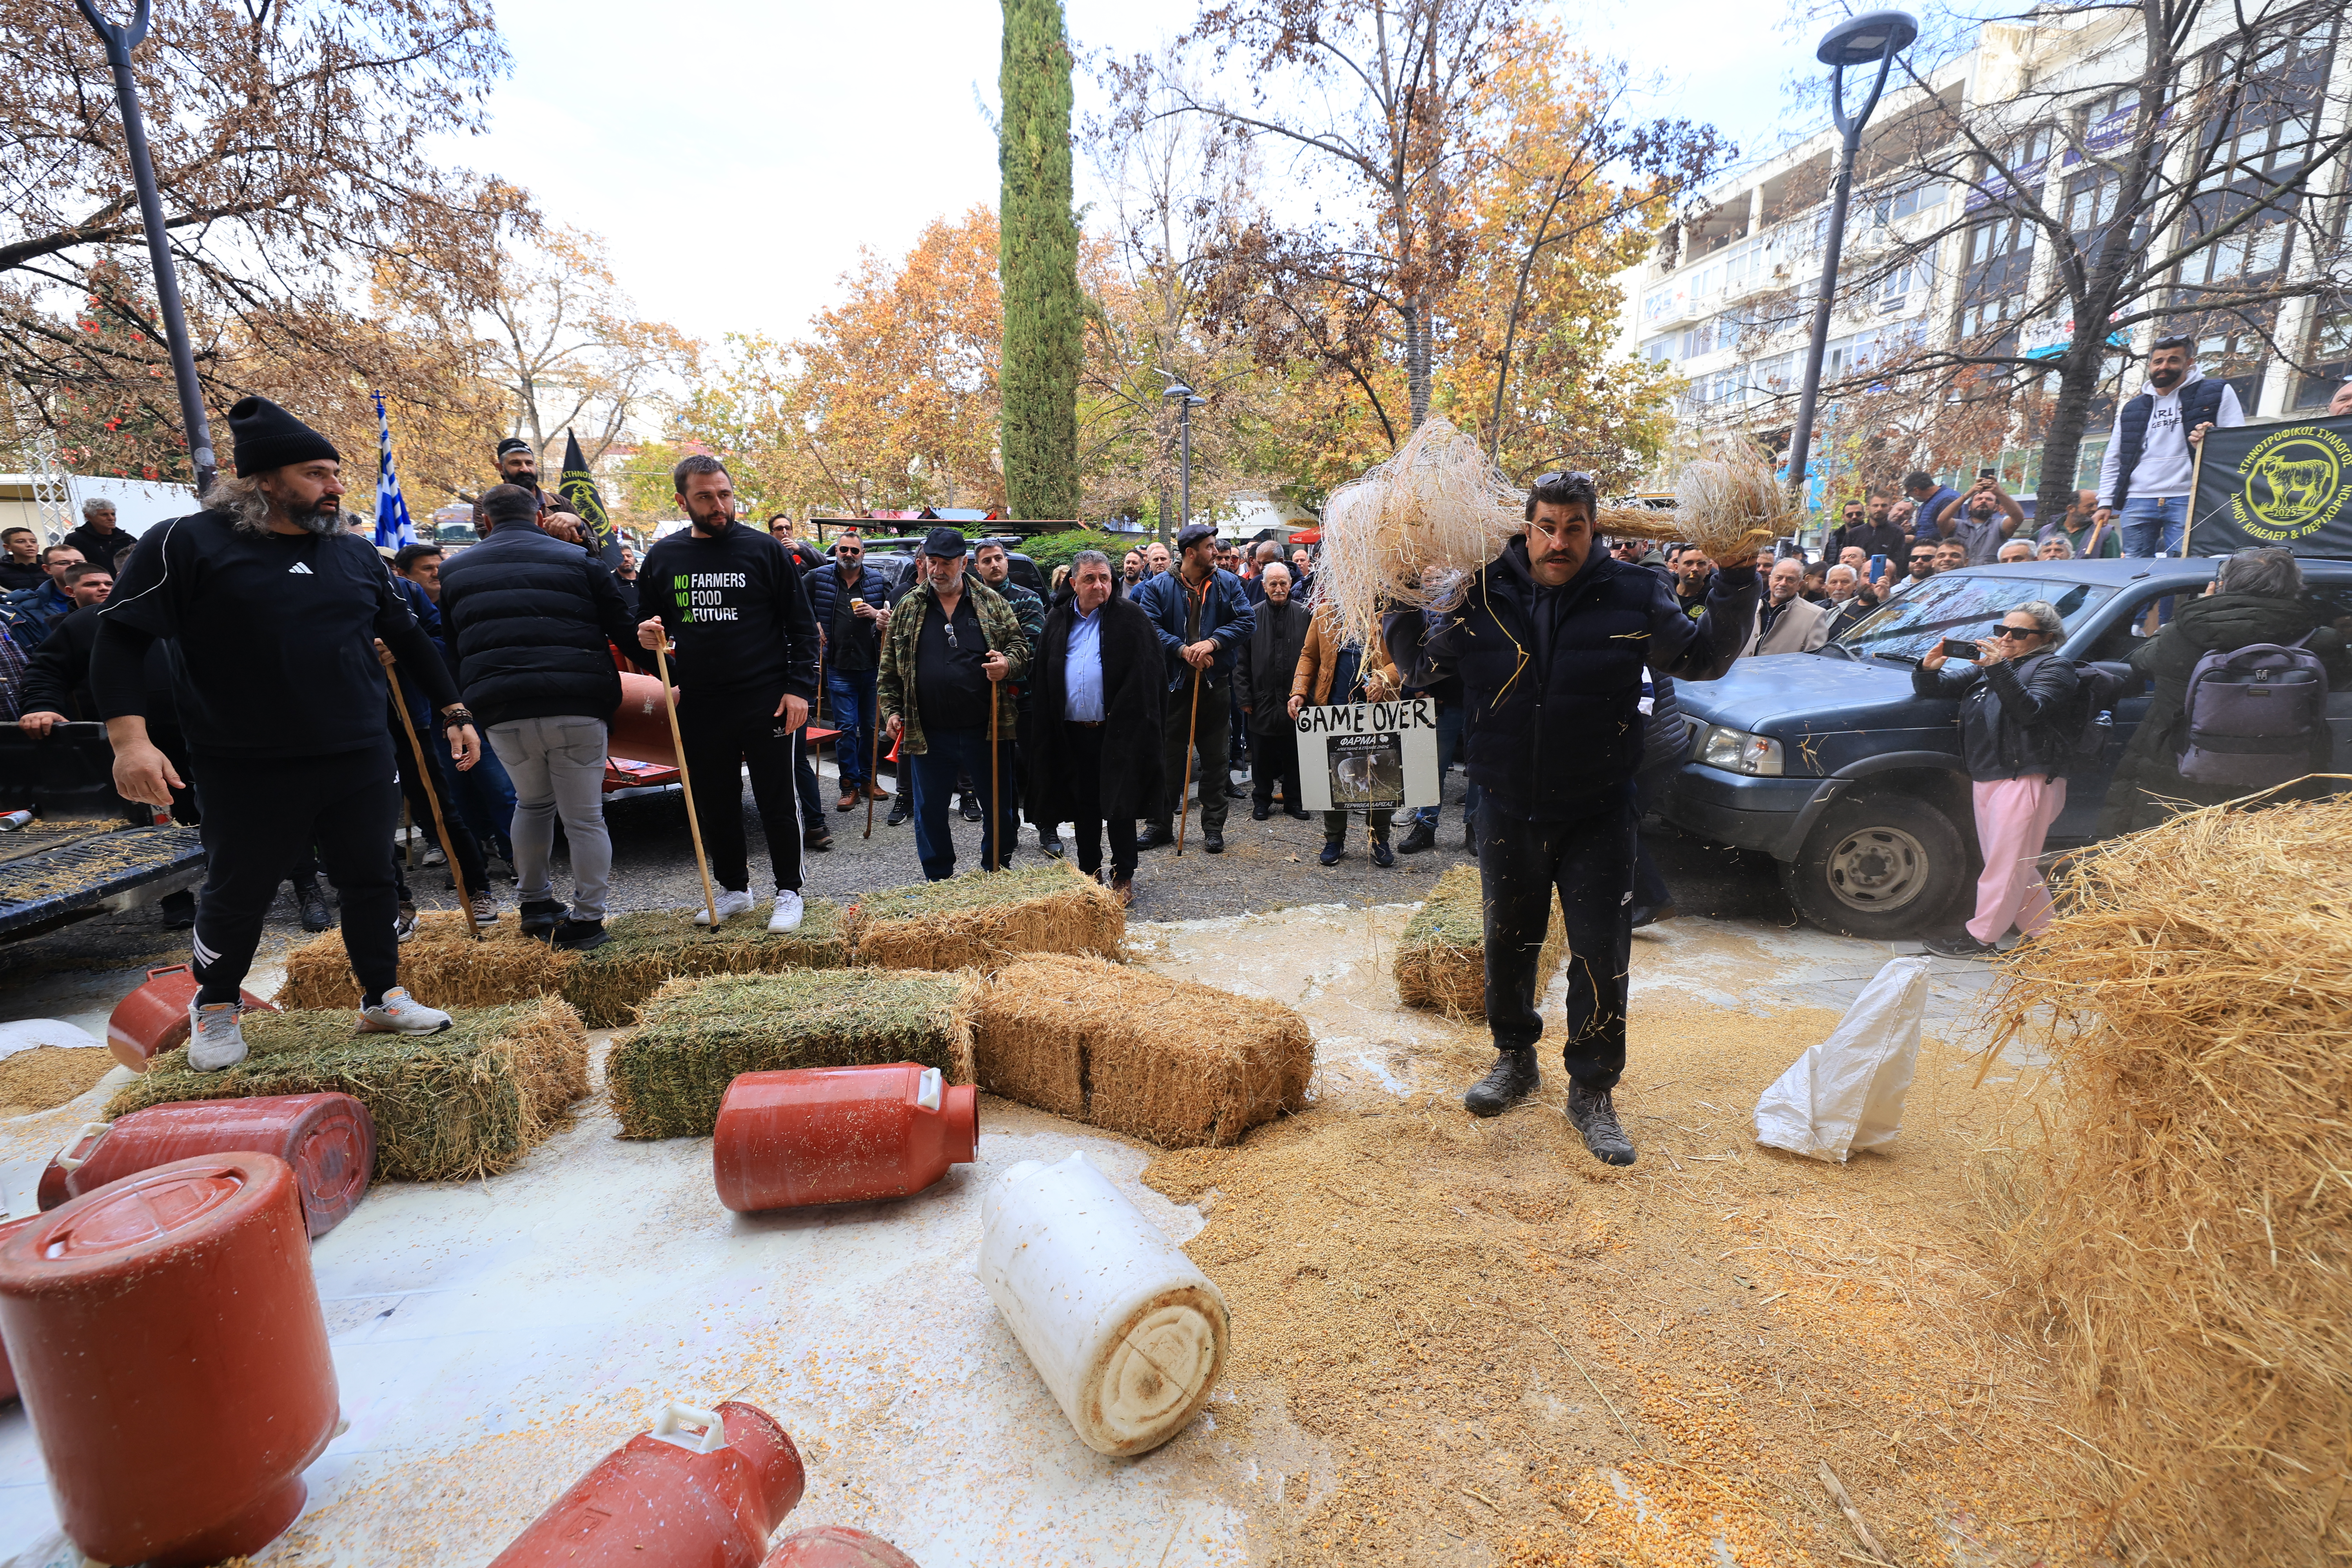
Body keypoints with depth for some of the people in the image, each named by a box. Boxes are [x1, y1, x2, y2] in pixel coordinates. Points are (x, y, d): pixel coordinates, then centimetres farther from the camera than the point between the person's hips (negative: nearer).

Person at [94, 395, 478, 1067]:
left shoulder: (356, 555, 9)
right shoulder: (185, 544, -5)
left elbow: (408, 637, 16)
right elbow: (120, 638, -6)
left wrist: (454, 712, 13)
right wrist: (129, 737, -16)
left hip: (360, 760, 3)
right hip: (248, 773, -3)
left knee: (370, 881, 10)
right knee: (237, 895, 11)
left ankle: (383, 997, 25)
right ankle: (215, 1008, 35)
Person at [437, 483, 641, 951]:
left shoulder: (456, 571, 17)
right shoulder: (579, 561, 6)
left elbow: (453, 648, 20)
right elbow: (624, 631, 2)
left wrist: (462, 709, 29)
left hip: (502, 713, 3)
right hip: (578, 708, -3)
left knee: (532, 803, 24)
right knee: (584, 816, 5)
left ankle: (535, 903, 30)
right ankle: (586, 919, 9)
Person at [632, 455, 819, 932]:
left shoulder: (764, 550, -2)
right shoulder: (662, 558, 8)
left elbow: (802, 625, -1)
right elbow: (647, 623, 20)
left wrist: (800, 687, -9)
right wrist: (647, 640, -4)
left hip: (765, 701, -4)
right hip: (699, 706, 4)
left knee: (777, 804, 4)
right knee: (714, 805, 13)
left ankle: (788, 893, 19)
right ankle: (734, 890, 30)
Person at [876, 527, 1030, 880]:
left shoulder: (992, 602, 3)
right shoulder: (907, 607, 7)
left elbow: (1019, 644, 6)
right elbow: (889, 667, 10)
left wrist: (1008, 663, -16)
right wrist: (890, 710, 4)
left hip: (987, 730, -1)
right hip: (929, 733, 1)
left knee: (999, 807, 8)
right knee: (930, 811, 10)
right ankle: (939, 880, 27)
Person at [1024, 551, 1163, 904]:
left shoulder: (1131, 619, -2)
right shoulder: (1057, 620, 10)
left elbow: (1146, 677, -6)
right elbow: (1041, 673, 15)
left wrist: (1124, 716, -13)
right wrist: (1050, 715, 6)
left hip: (1117, 731, -4)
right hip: (1072, 732, 4)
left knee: (1118, 805, 2)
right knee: (1083, 806, 13)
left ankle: (1123, 876, 15)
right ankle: (1089, 872, 27)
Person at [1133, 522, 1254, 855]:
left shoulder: (1228, 583, 4)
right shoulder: (1158, 586, 0)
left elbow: (1247, 620, -3)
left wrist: (1213, 642, -17)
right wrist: (1183, 650, -19)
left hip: (1215, 682, 1)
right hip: (1172, 682, -1)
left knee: (1215, 758, 6)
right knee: (1167, 756, 6)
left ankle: (1213, 828, 16)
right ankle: (1161, 825, 18)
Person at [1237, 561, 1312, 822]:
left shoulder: (1304, 614, 2)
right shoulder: (1253, 616, 2)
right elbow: (1242, 661, 2)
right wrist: (1245, 697, -3)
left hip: (1295, 700, 0)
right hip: (1262, 700, 0)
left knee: (1294, 754, 9)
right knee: (1262, 755, 9)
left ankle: (1294, 800, 22)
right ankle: (1262, 800, 22)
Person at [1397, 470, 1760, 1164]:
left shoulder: (1633, 597, -6)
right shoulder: (1481, 595, -6)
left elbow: (1703, 658, 5)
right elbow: (1420, 667, 1)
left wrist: (1735, 586, -7)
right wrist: (1399, 607, -12)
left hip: (1598, 815, -1)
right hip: (1508, 810, 1)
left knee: (1601, 958, 4)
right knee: (1508, 944, 16)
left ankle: (1592, 1091, 23)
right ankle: (1515, 1060, 39)